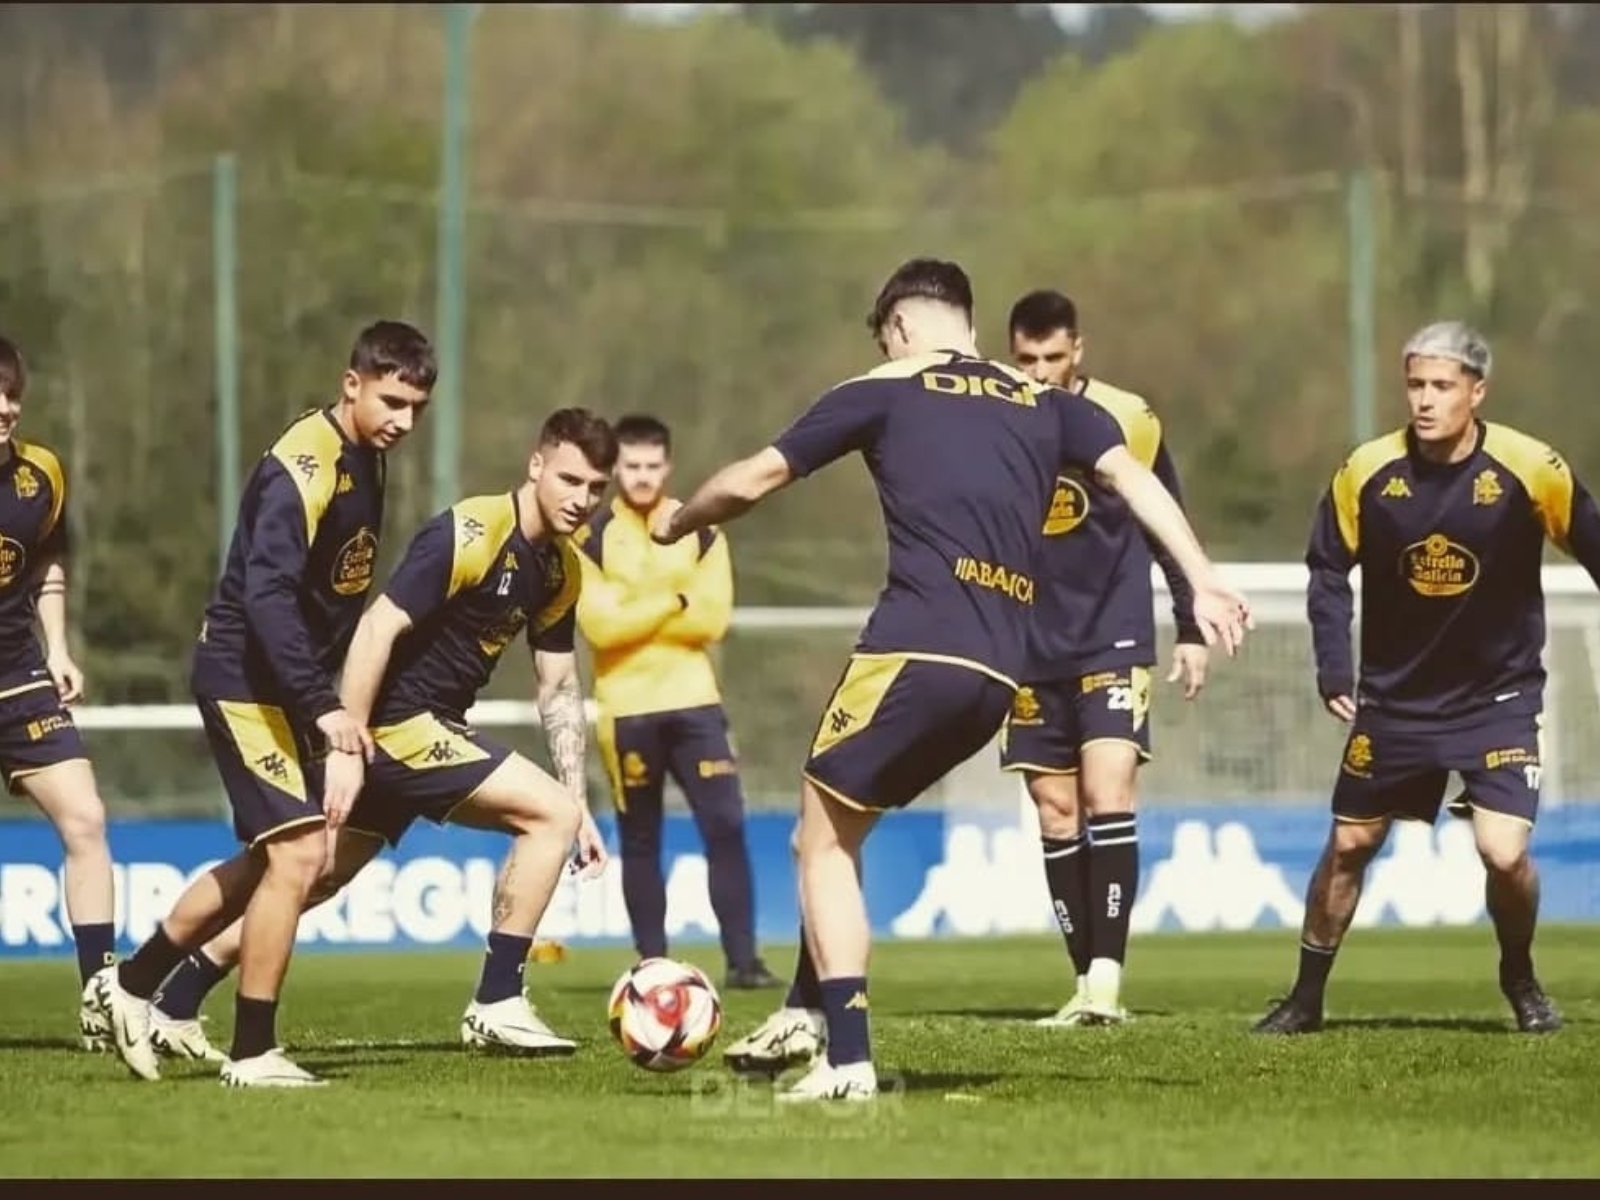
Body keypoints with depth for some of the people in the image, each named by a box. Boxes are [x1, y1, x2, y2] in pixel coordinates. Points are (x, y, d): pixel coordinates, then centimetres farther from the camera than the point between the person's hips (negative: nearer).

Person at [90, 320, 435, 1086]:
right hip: (246, 678, -10)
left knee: (271, 862, 16)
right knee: (298, 853, -13)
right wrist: (323, 706, -32)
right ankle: (252, 1053, -3)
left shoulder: (362, 459, 10)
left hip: (286, 685, 10)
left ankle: (130, 985, 30)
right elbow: (267, 595, -28)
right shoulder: (303, 467, -20)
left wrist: (326, 699, 15)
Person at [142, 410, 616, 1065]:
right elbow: (377, 629, -23)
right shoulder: (467, 534, -19)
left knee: (313, 877, 14)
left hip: (430, 728, 9)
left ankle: (172, 1006, 23)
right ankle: (497, 1005, -9)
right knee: (548, 813, -14)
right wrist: (346, 749, -25)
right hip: (397, 722, -9)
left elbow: (559, 690, 14)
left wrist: (580, 807, 8)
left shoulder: (560, 569, 8)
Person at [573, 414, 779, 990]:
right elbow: (600, 626, -13)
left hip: (693, 702, 1)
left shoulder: (702, 533, 5)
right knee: (639, 840, 4)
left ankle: (742, 959, -8)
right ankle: (652, 963, 10)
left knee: (725, 825, -9)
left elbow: (713, 619, -7)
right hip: (627, 709, -1)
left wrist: (634, 616, -11)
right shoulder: (591, 539, -1)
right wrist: (674, 603, -13)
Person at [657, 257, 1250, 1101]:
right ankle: (808, 1012, 26)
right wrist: (1202, 584, 0)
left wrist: (676, 523, 31)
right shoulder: (1044, 405, 21)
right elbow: (1131, 475, 6)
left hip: (915, 649, -6)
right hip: (999, 676, 6)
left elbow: (754, 480, 13)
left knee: (824, 842, 7)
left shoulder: (885, 390, 9)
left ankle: (847, 1059, -5)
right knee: (839, 824, 25)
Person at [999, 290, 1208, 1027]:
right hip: (1031, 653, 3)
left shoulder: (1127, 420, -4)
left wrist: (1190, 630, 6)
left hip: (1113, 641, -3)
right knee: (1056, 817, 3)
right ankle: (1088, 985, 8)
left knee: (1108, 795, -17)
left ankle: (1106, 978, -20)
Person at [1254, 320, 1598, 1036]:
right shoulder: (1367, 472, -11)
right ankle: (1306, 998, 25)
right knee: (1347, 845, 8)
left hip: (1499, 697, -2)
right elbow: (1328, 571, 3)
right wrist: (1333, 669, -6)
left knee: (1504, 853, -15)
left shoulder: (1531, 470, -16)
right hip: (1394, 699, 2)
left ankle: (1520, 980, 15)